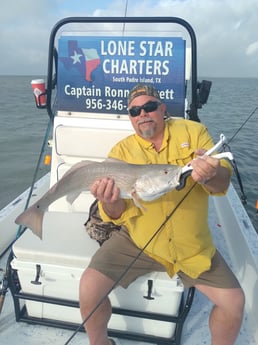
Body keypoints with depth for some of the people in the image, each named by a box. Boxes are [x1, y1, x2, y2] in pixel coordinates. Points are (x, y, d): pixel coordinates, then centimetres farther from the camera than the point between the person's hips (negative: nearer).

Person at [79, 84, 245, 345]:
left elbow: (223, 182, -9)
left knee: (234, 301, -4)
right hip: (137, 241, 0)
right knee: (89, 289, -13)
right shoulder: (121, 152, -4)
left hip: (193, 245, 1)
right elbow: (119, 214, -8)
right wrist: (109, 202, -32)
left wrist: (211, 175, -34)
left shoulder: (193, 132, -1)